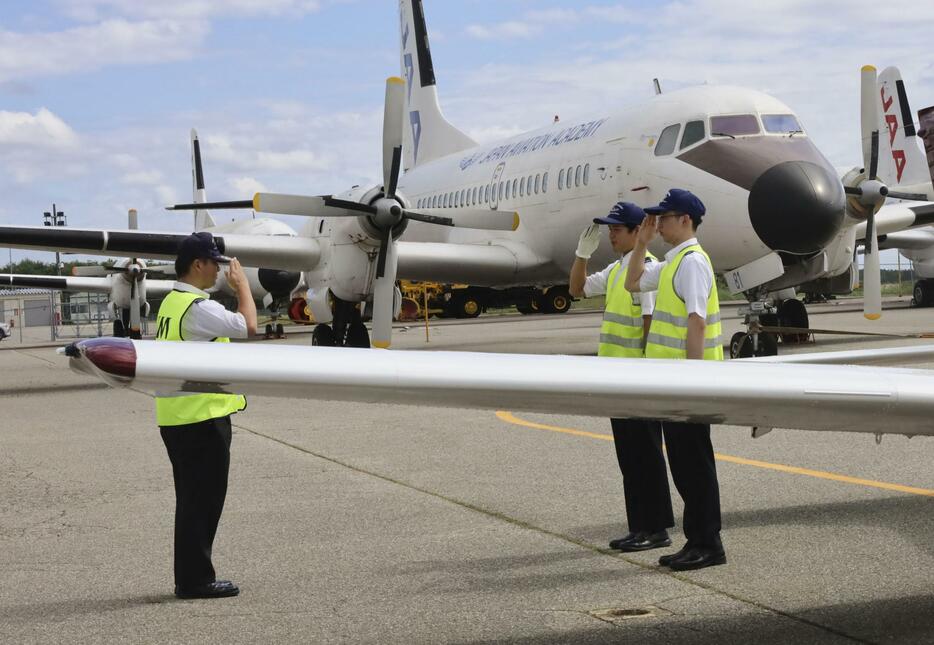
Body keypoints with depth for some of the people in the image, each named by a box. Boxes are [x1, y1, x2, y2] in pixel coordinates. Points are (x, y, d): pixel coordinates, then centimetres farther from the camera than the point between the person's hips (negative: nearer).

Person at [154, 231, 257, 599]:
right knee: (203, 501, -2)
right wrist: (242, 287, -6)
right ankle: (196, 579, 5)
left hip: (177, 418, 10)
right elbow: (248, 326, -18)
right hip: (202, 418, -10)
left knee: (194, 500, 15)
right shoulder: (197, 307, -18)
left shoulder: (171, 303, 14)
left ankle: (190, 578, 22)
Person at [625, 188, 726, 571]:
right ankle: (696, 540, 20)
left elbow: (697, 322, -22)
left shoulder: (692, 261, -14)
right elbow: (633, 284, 30)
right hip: (670, 379, 10)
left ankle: (708, 545, 3)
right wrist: (642, 242, 20)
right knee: (681, 462, 13)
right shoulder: (672, 262, 16)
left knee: (695, 462, -4)